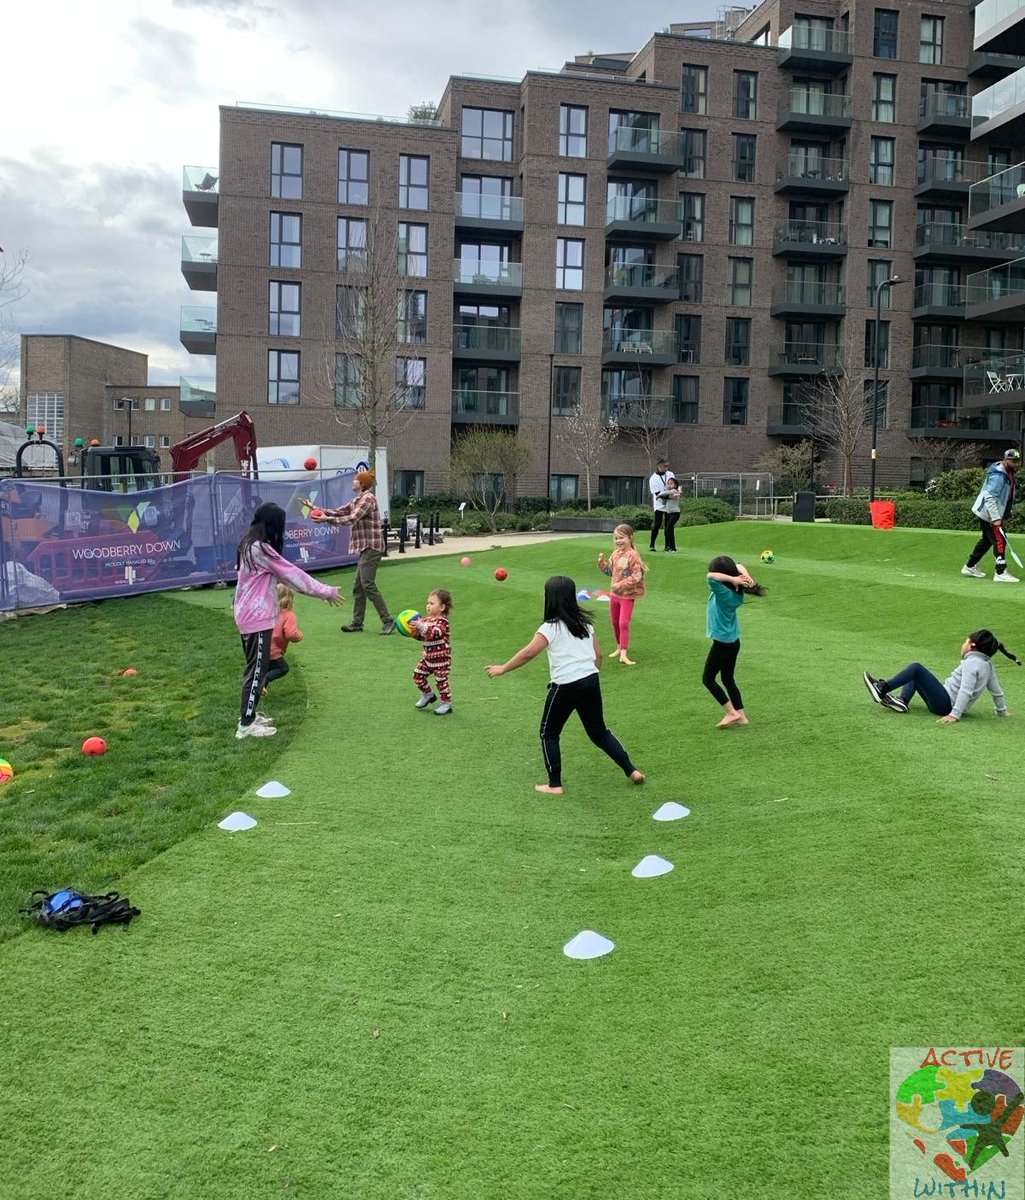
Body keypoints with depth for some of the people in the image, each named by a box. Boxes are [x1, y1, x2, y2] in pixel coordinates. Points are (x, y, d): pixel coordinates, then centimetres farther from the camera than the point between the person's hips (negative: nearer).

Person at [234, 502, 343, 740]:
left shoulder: (251, 545, 11)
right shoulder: (260, 549, -21)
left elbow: (281, 574, 13)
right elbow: (291, 573, -17)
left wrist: (321, 591, 10)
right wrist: (325, 592, -9)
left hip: (250, 615, 10)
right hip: (257, 617, -10)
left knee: (255, 667, 19)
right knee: (257, 669, -3)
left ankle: (249, 714, 30)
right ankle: (246, 725, 3)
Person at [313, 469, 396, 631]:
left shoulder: (368, 498, -11)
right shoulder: (356, 500, 17)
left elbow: (352, 519, -19)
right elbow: (338, 512, 15)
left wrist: (327, 519, -16)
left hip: (372, 547, -9)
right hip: (365, 547, 9)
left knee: (368, 585, -12)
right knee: (358, 586, 9)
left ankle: (388, 621, -9)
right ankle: (357, 623, 15)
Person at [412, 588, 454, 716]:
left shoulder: (442, 621, -17)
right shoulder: (427, 619, 7)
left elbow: (434, 633, -36)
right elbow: (423, 636, 14)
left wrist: (421, 625, -42)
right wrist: (415, 632, -6)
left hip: (441, 657, -8)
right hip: (428, 656, 8)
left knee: (441, 680, -2)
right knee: (418, 675, 8)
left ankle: (446, 704, 12)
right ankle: (428, 694, 29)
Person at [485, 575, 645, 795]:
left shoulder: (552, 627, -11)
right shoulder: (584, 622, 9)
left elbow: (528, 653, -18)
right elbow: (598, 655, 13)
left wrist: (502, 669, -7)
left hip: (566, 686, -6)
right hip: (591, 682, 6)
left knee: (549, 734, 11)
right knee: (599, 731, 21)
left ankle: (555, 785, 14)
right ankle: (631, 770, 19)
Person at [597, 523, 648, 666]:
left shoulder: (633, 555, -19)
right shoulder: (615, 554, 4)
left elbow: (636, 577, -22)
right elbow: (610, 571, 15)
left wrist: (621, 585, -24)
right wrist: (602, 563, -2)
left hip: (627, 595, -7)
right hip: (614, 594, 7)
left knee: (624, 623, -10)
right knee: (615, 622, 16)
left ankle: (623, 654, -9)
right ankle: (619, 647, 33)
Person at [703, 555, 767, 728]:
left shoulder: (724, 592, -25)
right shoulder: (735, 591, 0)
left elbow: (711, 577, -40)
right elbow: (739, 566, 12)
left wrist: (733, 579, -29)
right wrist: (746, 577, -8)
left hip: (723, 643, -9)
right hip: (733, 641, 9)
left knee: (708, 679, 5)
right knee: (728, 678, 18)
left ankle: (731, 713, 5)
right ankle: (741, 716, 21)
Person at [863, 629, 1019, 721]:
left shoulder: (971, 663, -16)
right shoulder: (989, 666, 10)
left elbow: (966, 691, -25)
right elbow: (997, 691, 14)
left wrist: (955, 714, -30)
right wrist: (1002, 711, 29)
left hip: (946, 703, -9)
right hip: (947, 703, 9)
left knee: (916, 668, -12)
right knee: (914, 676, 18)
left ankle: (882, 688, -13)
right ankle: (902, 701, -5)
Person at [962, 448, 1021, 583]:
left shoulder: (1009, 473, 8)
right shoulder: (998, 475, -23)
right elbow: (989, 497, -28)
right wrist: (995, 518, -31)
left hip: (995, 513, 11)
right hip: (988, 513, -11)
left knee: (987, 540, 18)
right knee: (1000, 541, -11)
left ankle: (970, 567, 27)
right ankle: (1001, 573, -9)